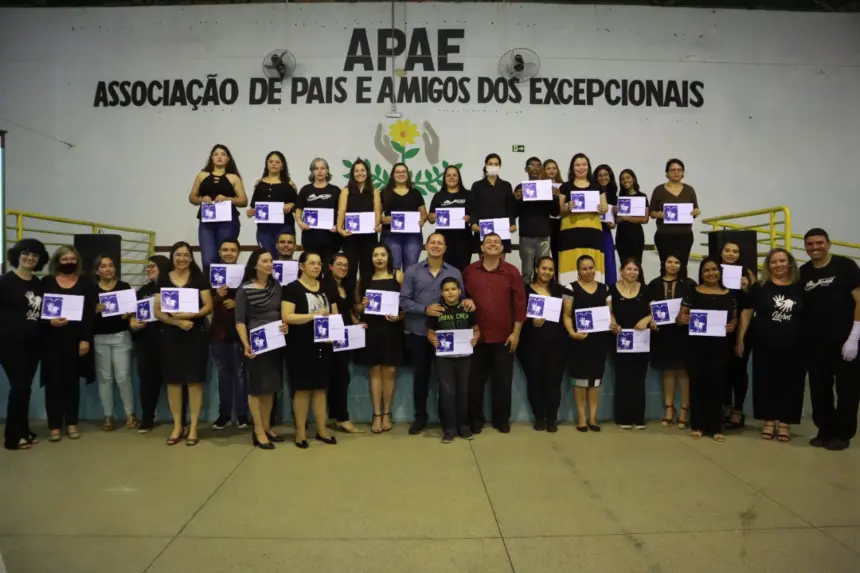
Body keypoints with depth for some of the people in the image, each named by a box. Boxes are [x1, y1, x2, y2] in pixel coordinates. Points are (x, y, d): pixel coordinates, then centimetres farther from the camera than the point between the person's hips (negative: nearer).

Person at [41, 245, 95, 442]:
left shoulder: (85, 282, 5)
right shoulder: (47, 282, 6)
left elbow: (90, 312, 0)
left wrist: (86, 339, -7)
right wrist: (49, 321, -18)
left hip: (76, 338, 0)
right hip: (52, 338, 0)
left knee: (72, 380, 8)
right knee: (53, 380, 1)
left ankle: (71, 423, 16)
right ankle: (54, 425, 8)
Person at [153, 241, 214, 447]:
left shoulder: (199, 278, 2)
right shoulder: (163, 279, 5)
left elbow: (208, 306, -4)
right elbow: (157, 311, 1)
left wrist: (189, 315, -20)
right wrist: (178, 321, -14)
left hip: (196, 335, -2)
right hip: (170, 335, 2)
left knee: (194, 380, 0)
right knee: (173, 380, 6)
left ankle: (193, 427, 10)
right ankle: (177, 426, 18)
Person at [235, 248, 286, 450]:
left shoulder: (276, 286, 7)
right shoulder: (244, 289, -7)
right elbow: (240, 321, -10)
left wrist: (286, 325, -7)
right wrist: (246, 344, -21)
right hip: (256, 343, -5)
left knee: (270, 386, 11)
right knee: (257, 387, 2)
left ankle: (267, 427, 22)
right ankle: (258, 431, 10)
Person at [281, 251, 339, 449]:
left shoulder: (326, 289, 13)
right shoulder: (292, 288, -6)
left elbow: (335, 314, 16)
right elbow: (287, 316, -16)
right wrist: (314, 315, -22)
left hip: (323, 345, 5)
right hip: (300, 346, -5)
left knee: (321, 387, 10)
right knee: (302, 388, 1)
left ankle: (322, 430, 19)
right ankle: (300, 431, 13)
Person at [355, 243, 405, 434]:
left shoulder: (398, 275, 3)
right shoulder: (365, 278, 9)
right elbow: (356, 306, 12)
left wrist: (400, 316, -17)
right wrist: (362, 306, -9)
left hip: (392, 329, -1)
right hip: (371, 329, 2)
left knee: (390, 370, 2)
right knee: (375, 370, 4)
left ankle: (387, 413, 15)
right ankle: (377, 414, 11)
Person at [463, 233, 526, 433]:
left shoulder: (512, 271, 1)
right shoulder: (469, 271, 3)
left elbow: (520, 303, 1)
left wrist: (516, 332, -3)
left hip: (504, 337, 0)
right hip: (476, 335, 0)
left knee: (502, 380, 8)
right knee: (475, 380, 7)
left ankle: (502, 419, 22)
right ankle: (475, 419, 20)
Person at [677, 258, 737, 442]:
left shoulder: (729, 295, 9)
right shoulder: (693, 292, 2)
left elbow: (734, 318, 15)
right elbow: (681, 316, 1)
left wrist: (732, 326, -7)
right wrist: (682, 319, -21)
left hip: (719, 345, 1)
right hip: (696, 345, -1)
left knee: (716, 384, 3)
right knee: (697, 383, 3)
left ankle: (716, 427, 11)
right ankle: (697, 425, 12)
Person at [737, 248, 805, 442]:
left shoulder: (800, 288, 3)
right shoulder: (759, 287, 1)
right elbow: (746, 313, 2)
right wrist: (740, 339, -2)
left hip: (794, 347, 0)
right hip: (765, 346, 0)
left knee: (789, 384, 5)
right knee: (766, 383, 5)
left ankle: (784, 423, 15)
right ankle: (769, 421, 17)